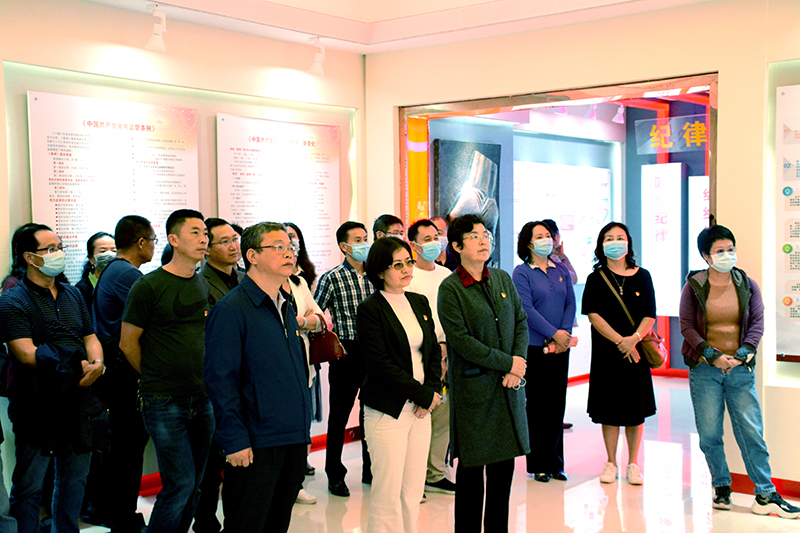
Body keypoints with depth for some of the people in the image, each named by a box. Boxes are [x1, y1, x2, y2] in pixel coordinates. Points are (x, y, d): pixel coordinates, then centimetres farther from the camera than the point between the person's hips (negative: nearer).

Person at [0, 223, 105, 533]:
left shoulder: (73, 295, 14)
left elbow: (91, 338, 16)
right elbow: (26, 354, -16)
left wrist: (98, 364, -7)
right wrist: (79, 366, -18)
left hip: (79, 401, 6)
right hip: (38, 407, -6)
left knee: (75, 480, 15)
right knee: (28, 487, 1)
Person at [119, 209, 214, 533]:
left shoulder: (203, 285, 10)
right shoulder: (149, 286, -9)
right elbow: (128, 343, -2)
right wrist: (154, 379, 7)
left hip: (202, 397, 6)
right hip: (164, 402, -6)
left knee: (193, 484, 10)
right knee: (180, 482, -8)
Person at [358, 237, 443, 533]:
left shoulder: (419, 302, 12)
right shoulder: (370, 309, -8)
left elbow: (434, 351, 14)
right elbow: (381, 364, -14)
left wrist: (433, 390, -2)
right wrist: (424, 395, -11)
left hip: (421, 408, 6)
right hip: (388, 411, -6)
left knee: (413, 491, 10)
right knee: (388, 493, -3)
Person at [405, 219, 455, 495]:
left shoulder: (446, 274, 14)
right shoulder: (407, 277, -5)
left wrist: (446, 344, 5)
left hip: (444, 353, 6)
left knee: (443, 415, 9)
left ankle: (435, 474, 21)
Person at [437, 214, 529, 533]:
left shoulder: (503, 279, 9)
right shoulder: (450, 288, -8)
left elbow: (521, 322, 10)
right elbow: (461, 340, -14)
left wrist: (518, 367, -5)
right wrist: (508, 362, -13)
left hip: (508, 386, 5)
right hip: (473, 386, -5)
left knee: (505, 461, 9)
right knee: (472, 465, 2)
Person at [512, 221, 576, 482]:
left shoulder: (561, 270, 12)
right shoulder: (521, 272, -3)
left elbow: (571, 303, 7)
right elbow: (526, 309, -12)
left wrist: (564, 334, -8)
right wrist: (553, 333, -16)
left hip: (560, 346, 5)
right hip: (535, 346, -4)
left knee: (557, 404, 8)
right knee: (536, 405, 1)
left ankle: (555, 463, 17)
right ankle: (538, 464, 10)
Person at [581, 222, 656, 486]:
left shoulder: (642, 276, 6)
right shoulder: (596, 278, 2)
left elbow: (650, 315, 2)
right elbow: (593, 314, -7)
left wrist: (634, 338, -15)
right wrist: (619, 341, -16)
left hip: (636, 351, 1)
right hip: (606, 352, -1)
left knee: (635, 408, 5)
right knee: (610, 408, 3)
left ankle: (633, 464, 16)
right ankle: (611, 463, 15)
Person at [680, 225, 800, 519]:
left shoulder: (747, 285, 7)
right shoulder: (694, 287, 2)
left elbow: (757, 323, 4)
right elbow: (687, 327, -2)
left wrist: (743, 353, -11)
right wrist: (713, 356, -12)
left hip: (741, 370, 1)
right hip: (705, 369, -1)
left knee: (752, 431, -2)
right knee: (709, 434, 2)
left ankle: (766, 495, 2)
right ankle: (721, 488, 18)